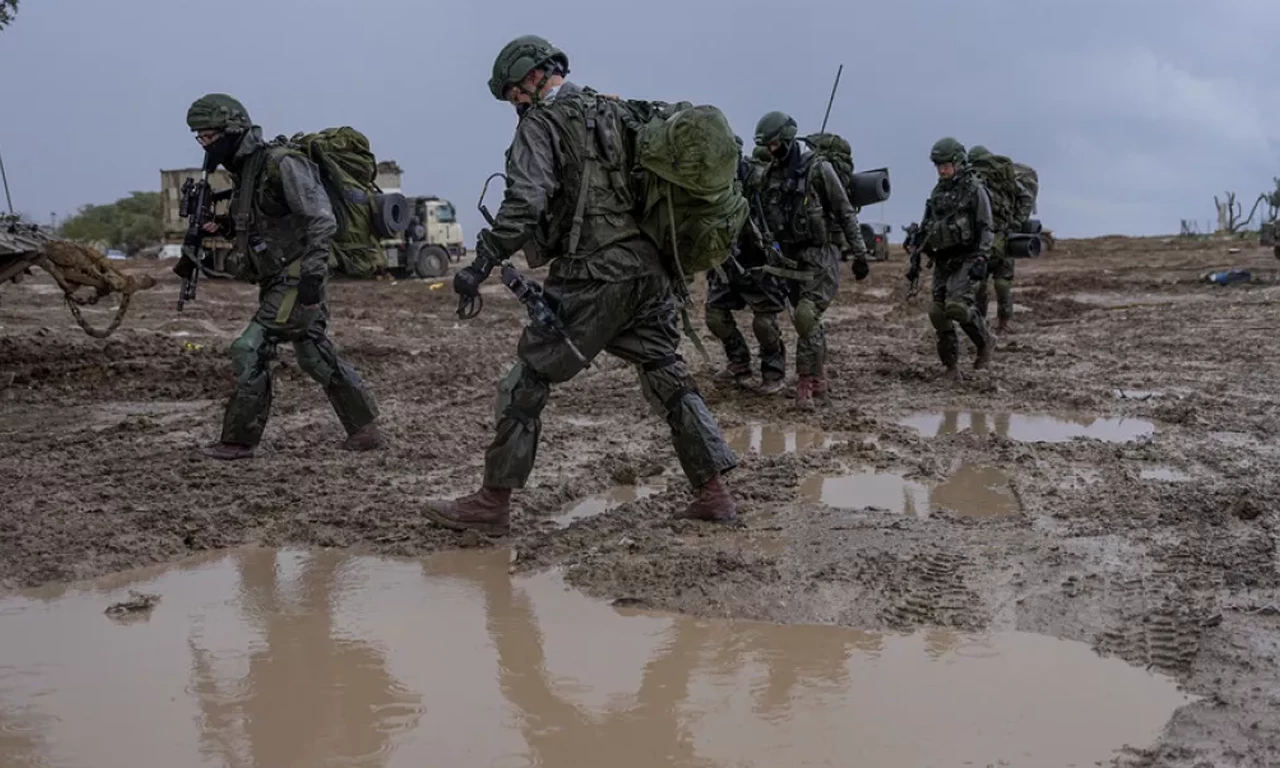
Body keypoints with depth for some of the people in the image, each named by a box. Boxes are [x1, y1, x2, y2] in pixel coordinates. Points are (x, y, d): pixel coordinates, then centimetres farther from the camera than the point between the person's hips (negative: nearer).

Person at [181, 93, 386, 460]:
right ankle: (366, 430, 21)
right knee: (316, 356, 13)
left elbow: (322, 220, -20)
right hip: (276, 281, 10)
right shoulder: (243, 170, 10)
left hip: (296, 281, -10)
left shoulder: (281, 164, -17)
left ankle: (239, 440, 1)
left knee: (250, 350, -10)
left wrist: (312, 273, -25)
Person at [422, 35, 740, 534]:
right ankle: (713, 494, 13)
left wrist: (481, 265, -17)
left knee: (526, 383, 2)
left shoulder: (541, 123, -3)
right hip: (649, 269, 7)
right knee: (668, 377, 14)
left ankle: (492, 505, 7)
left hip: (591, 276, -7)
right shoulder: (620, 113, 19)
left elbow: (524, 204, -17)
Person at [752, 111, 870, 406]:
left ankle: (806, 381, -9)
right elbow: (765, 219, 17)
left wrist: (859, 254, -8)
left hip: (820, 254, -6)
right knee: (809, 320, 11)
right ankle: (819, 380, 20)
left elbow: (846, 213, -8)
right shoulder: (769, 176, 7)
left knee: (807, 315, -18)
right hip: (790, 257, 6)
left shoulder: (818, 168, -10)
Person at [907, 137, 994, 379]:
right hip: (943, 261, 6)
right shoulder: (937, 192, 15)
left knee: (956, 305, -24)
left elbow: (986, 229, -10)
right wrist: (915, 261, 15)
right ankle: (951, 366, 9)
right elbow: (925, 229, 20)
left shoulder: (974, 189, -5)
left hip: (966, 259, -6)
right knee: (938, 312, -2)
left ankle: (984, 343, 1)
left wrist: (981, 260, -21)